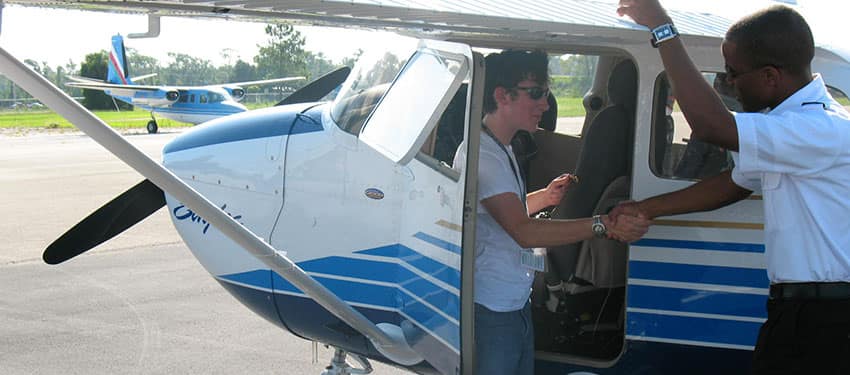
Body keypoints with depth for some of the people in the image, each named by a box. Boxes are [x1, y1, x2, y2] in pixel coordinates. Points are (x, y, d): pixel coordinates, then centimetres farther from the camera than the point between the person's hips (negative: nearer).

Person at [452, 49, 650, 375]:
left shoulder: (501, 150, 15)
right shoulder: (480, 154, -19)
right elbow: (523, 232, -28)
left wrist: (544, 197, 9)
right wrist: (604, 225, -31)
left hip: (515, 304, 10)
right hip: (491, 309, -10)